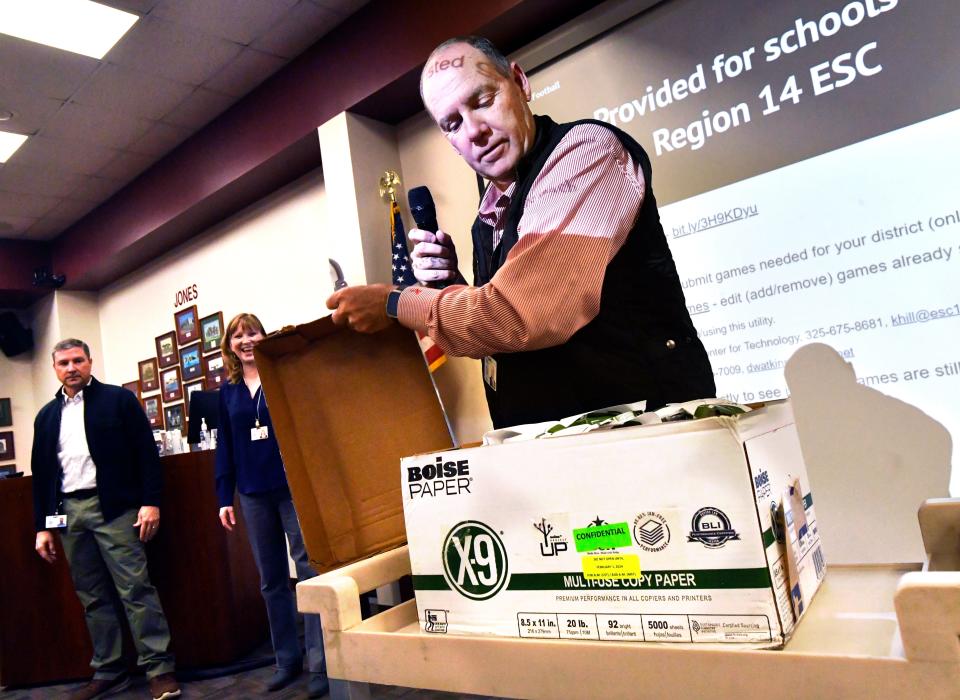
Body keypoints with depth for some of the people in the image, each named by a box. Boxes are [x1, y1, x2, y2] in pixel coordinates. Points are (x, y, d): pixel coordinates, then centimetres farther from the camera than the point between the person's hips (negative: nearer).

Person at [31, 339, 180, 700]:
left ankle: (160, 669, 0)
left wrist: (150, 502, -12)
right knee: (92, 597, 10)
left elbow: (146, 452, -3)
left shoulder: (119, 399, 1)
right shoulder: (47, 416, 15)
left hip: (113, 507, -5)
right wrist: (42, 526, 12)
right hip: (68, 512, 5)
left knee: (135, 589, -6)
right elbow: (41, 473, 17)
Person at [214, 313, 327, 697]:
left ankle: (320, 663, 6)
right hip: (254, 494, 5)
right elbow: (224, 446, 12)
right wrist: (225, 497, 8)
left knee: (310, 571, -3)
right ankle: (287, 659, 25)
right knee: (271, 579, 12)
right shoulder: (228, 391, 10)